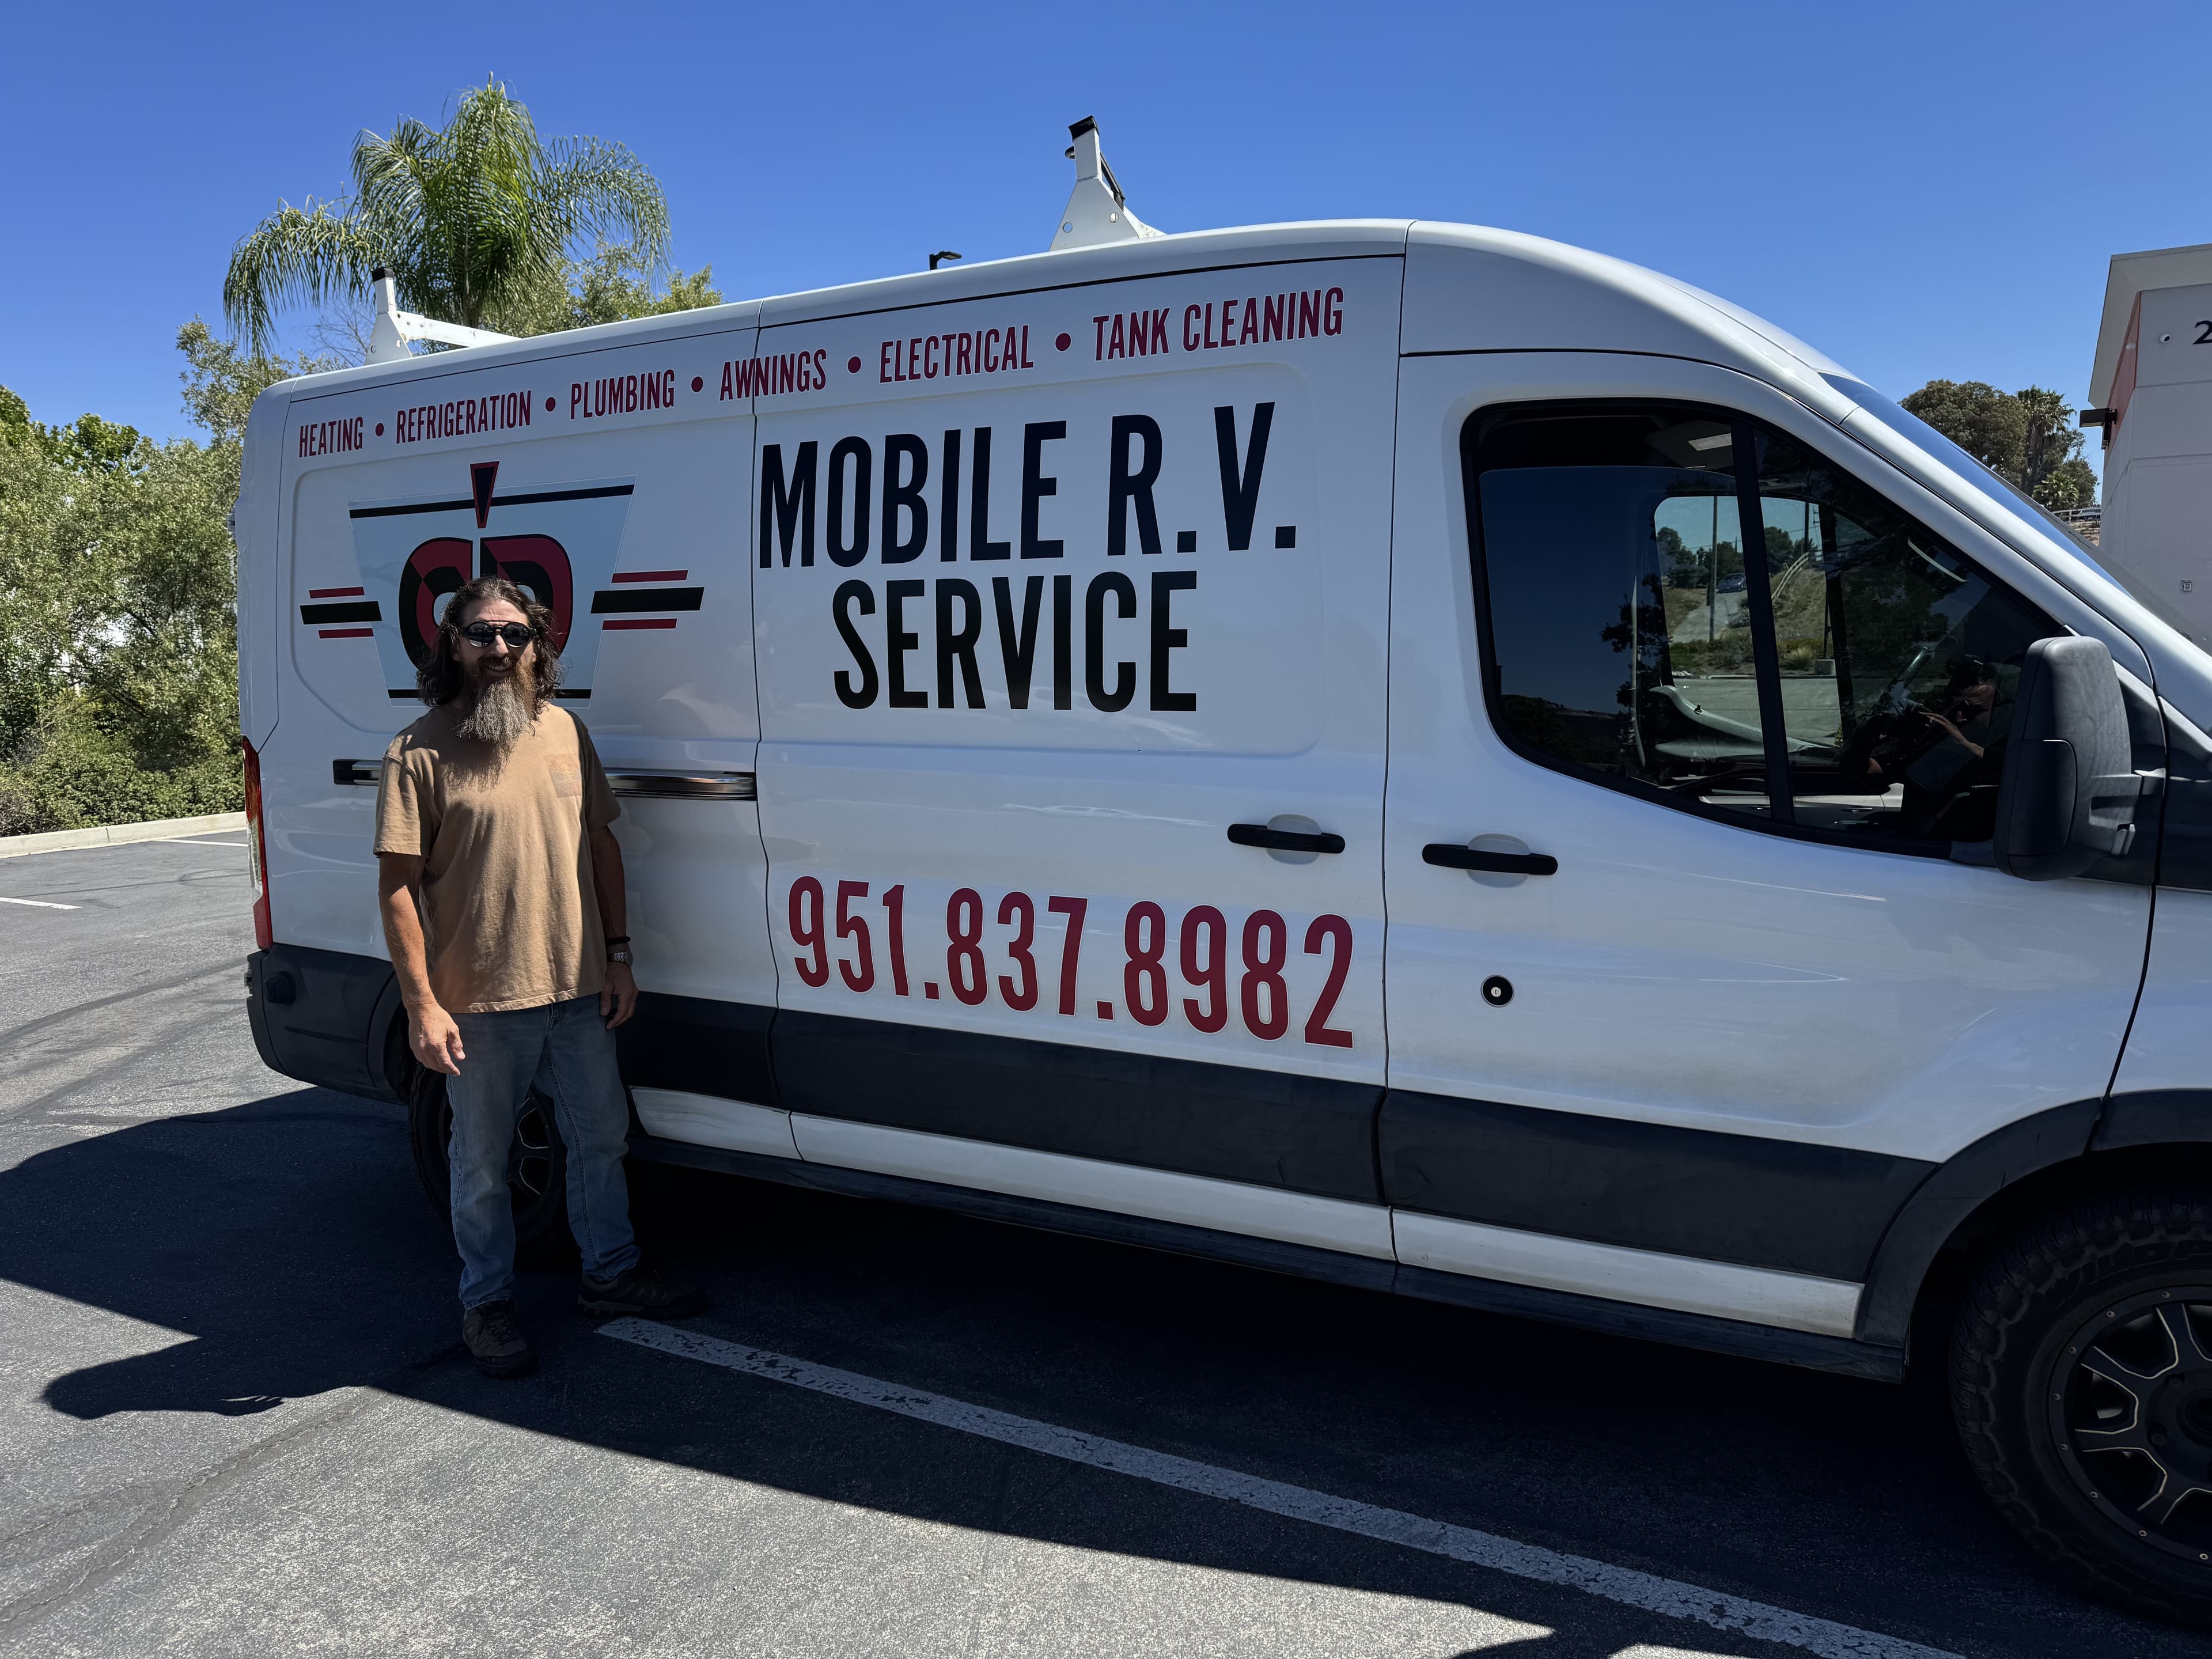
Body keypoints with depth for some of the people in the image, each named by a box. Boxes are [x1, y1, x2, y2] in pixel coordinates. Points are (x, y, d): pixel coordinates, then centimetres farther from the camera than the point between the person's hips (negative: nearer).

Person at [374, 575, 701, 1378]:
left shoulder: (565, 731, 6)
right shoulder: (420, 752, -9)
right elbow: (397, 886, -11)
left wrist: (617, 958, 7)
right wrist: (422, 1006, -15)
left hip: (580, 989, 5)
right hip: (480, 1002, -5)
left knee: (601, 1136, 17)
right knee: (483, 1163, 10)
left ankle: (610, 1273, 36)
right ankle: (487, 1304, 28)